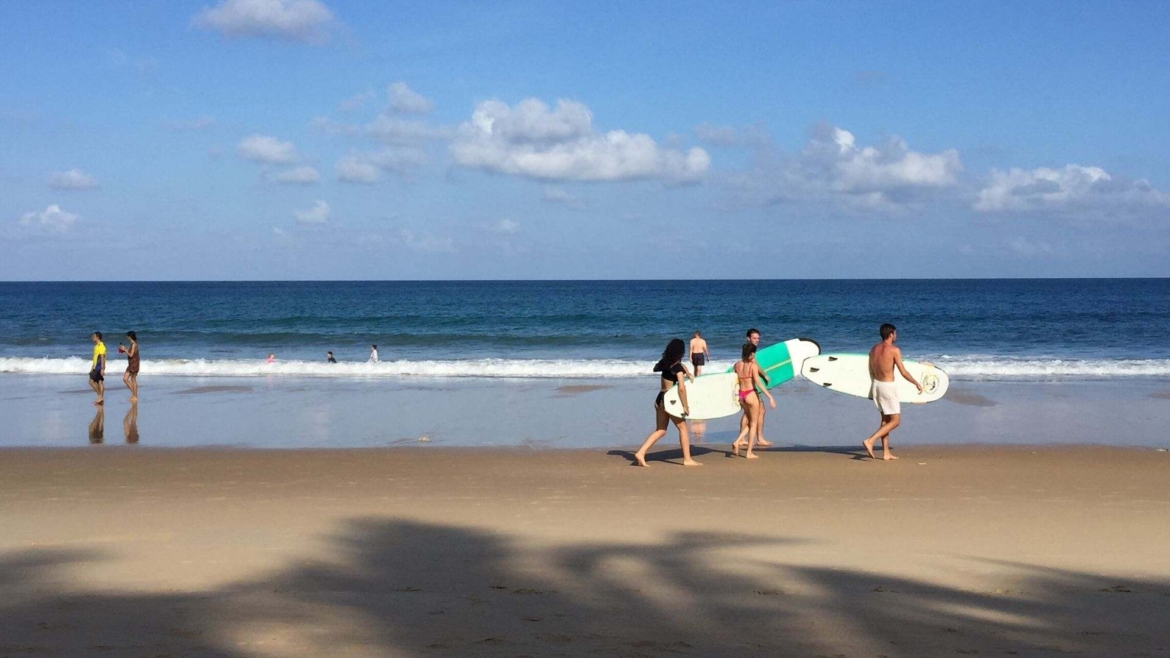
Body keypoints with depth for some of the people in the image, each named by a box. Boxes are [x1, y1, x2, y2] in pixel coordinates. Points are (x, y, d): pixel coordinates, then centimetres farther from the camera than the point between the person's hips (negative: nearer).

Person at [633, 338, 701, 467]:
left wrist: (688, 374, 16)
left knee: (660, 430, 11)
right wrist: (685, 406, -17)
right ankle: (687, 459, 11)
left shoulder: (665, 362, 7)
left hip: (660, 399, 7)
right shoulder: (677, 367, -16)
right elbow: (681, 388, -24)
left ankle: (640, 453, -2)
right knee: (683, 428, 7)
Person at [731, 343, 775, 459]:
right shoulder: (753, 365, -13)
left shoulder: (737, 365, 3)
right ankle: (749, 452, 7)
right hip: (751, 394, -6)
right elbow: (758, 382, -20)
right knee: (754, 424, 7)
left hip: (741, 395, 6)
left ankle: (737, 442, 4)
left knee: (750, 422, 22)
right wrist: (770, 396, -21)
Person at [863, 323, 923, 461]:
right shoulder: (894, 350, -15)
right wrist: (917, 384, 0)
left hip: (876, 384, 8)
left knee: (885, 419, 15)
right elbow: (903, 373, -13)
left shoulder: (874, 349, 5)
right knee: (895, 421, 0)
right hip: (888, 386, -8)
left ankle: (886, 453, 15)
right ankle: (870, 441, -14)